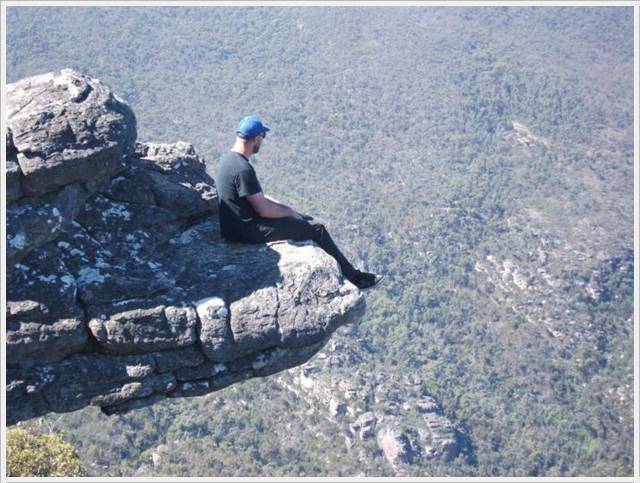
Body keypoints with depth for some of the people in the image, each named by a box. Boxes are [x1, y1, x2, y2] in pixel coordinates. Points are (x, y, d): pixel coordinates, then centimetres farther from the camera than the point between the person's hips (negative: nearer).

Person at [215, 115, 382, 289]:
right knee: (316, 229, -4)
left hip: (239, 222, 10)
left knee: (307, 220, 16)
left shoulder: (228, 159, 6)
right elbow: (263, 210, -22)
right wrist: (289, 212, -5)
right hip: (248, 231, -10)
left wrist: (285, 208, 9)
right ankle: (353, 276, 9)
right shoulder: (243, 169, -26)